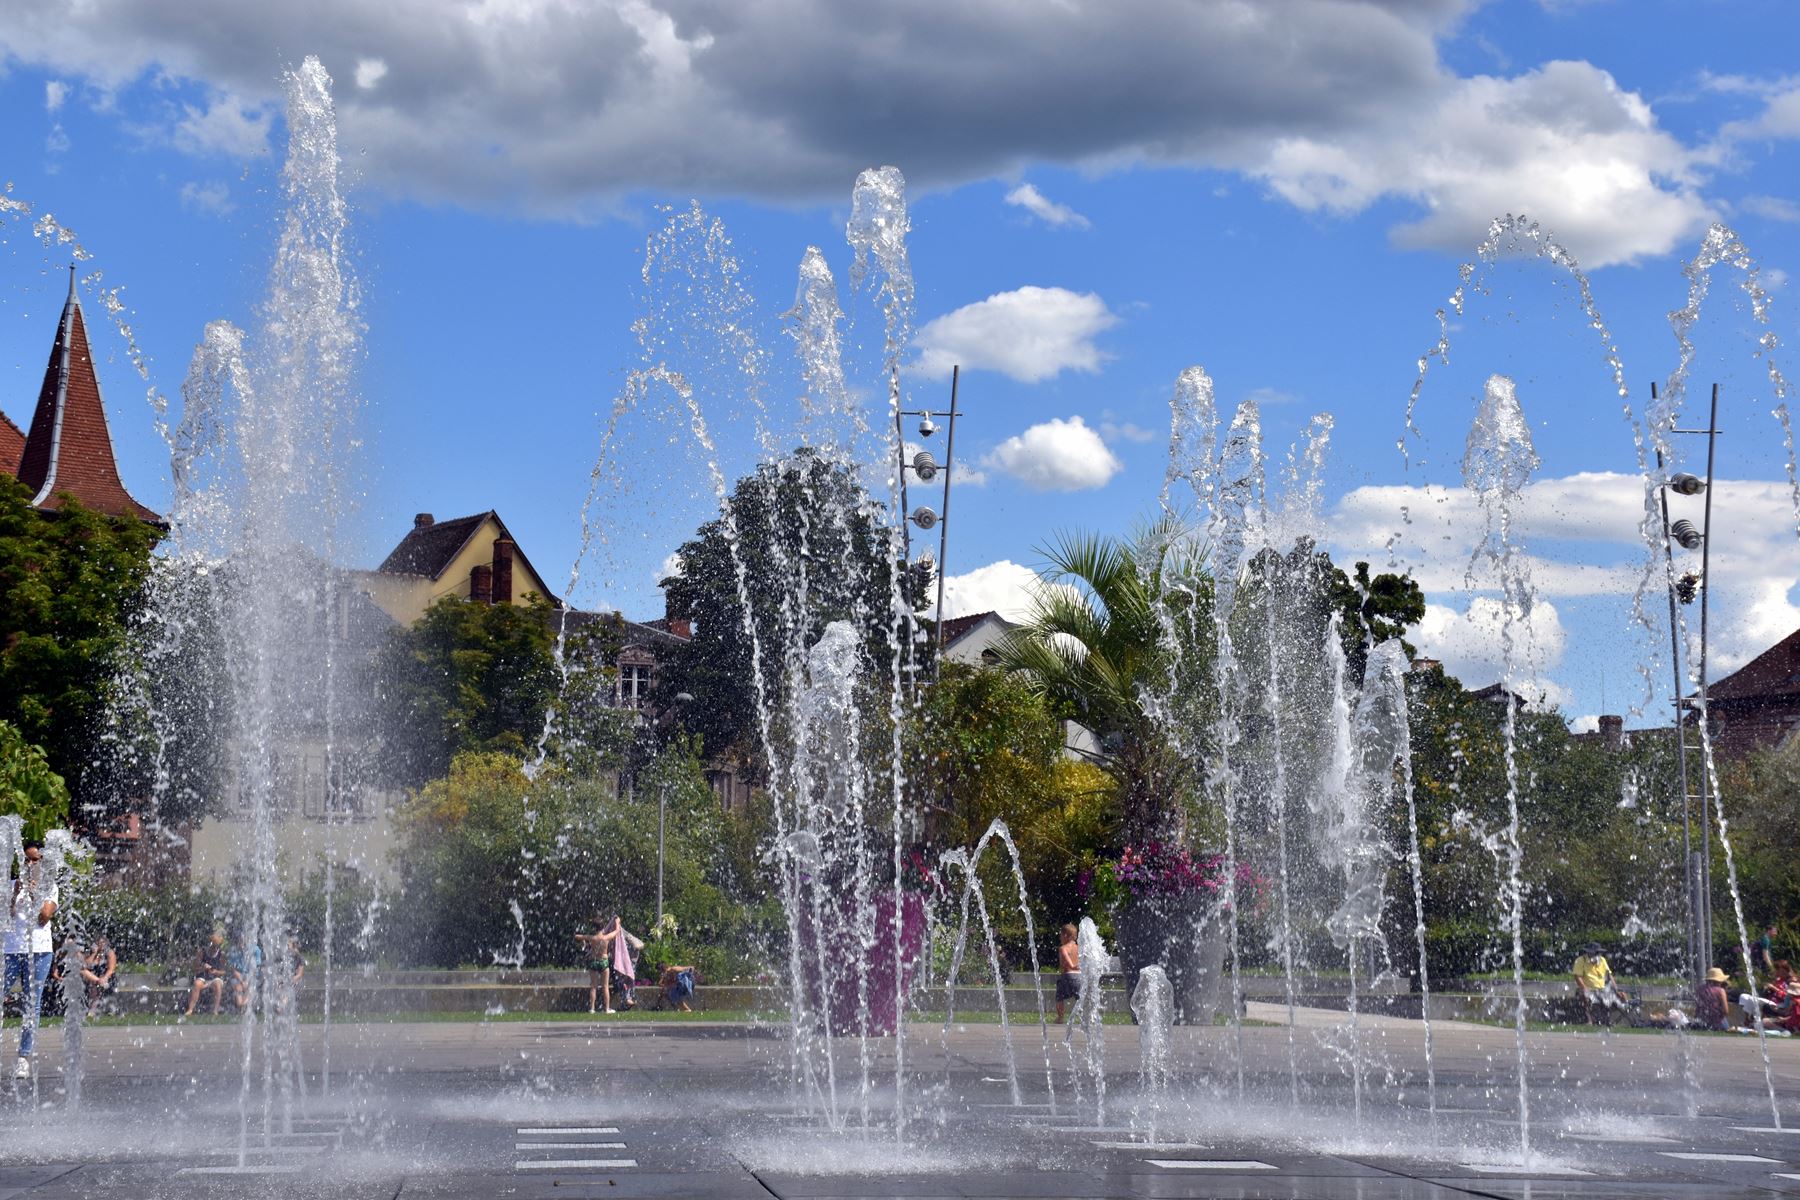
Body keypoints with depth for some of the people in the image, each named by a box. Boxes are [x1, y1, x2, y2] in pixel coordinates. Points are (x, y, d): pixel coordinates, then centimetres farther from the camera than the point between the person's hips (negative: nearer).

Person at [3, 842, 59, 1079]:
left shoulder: (49, 886, 9)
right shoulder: (12, 885, 11)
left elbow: (44, 917, -3)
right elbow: (7, 915, -2)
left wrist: (33, 892, -8)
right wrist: (16, 894, -15)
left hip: (39, 950, -1)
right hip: (11, 950, 1)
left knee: (31, 1006, -1)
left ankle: (25, 1058, -1)